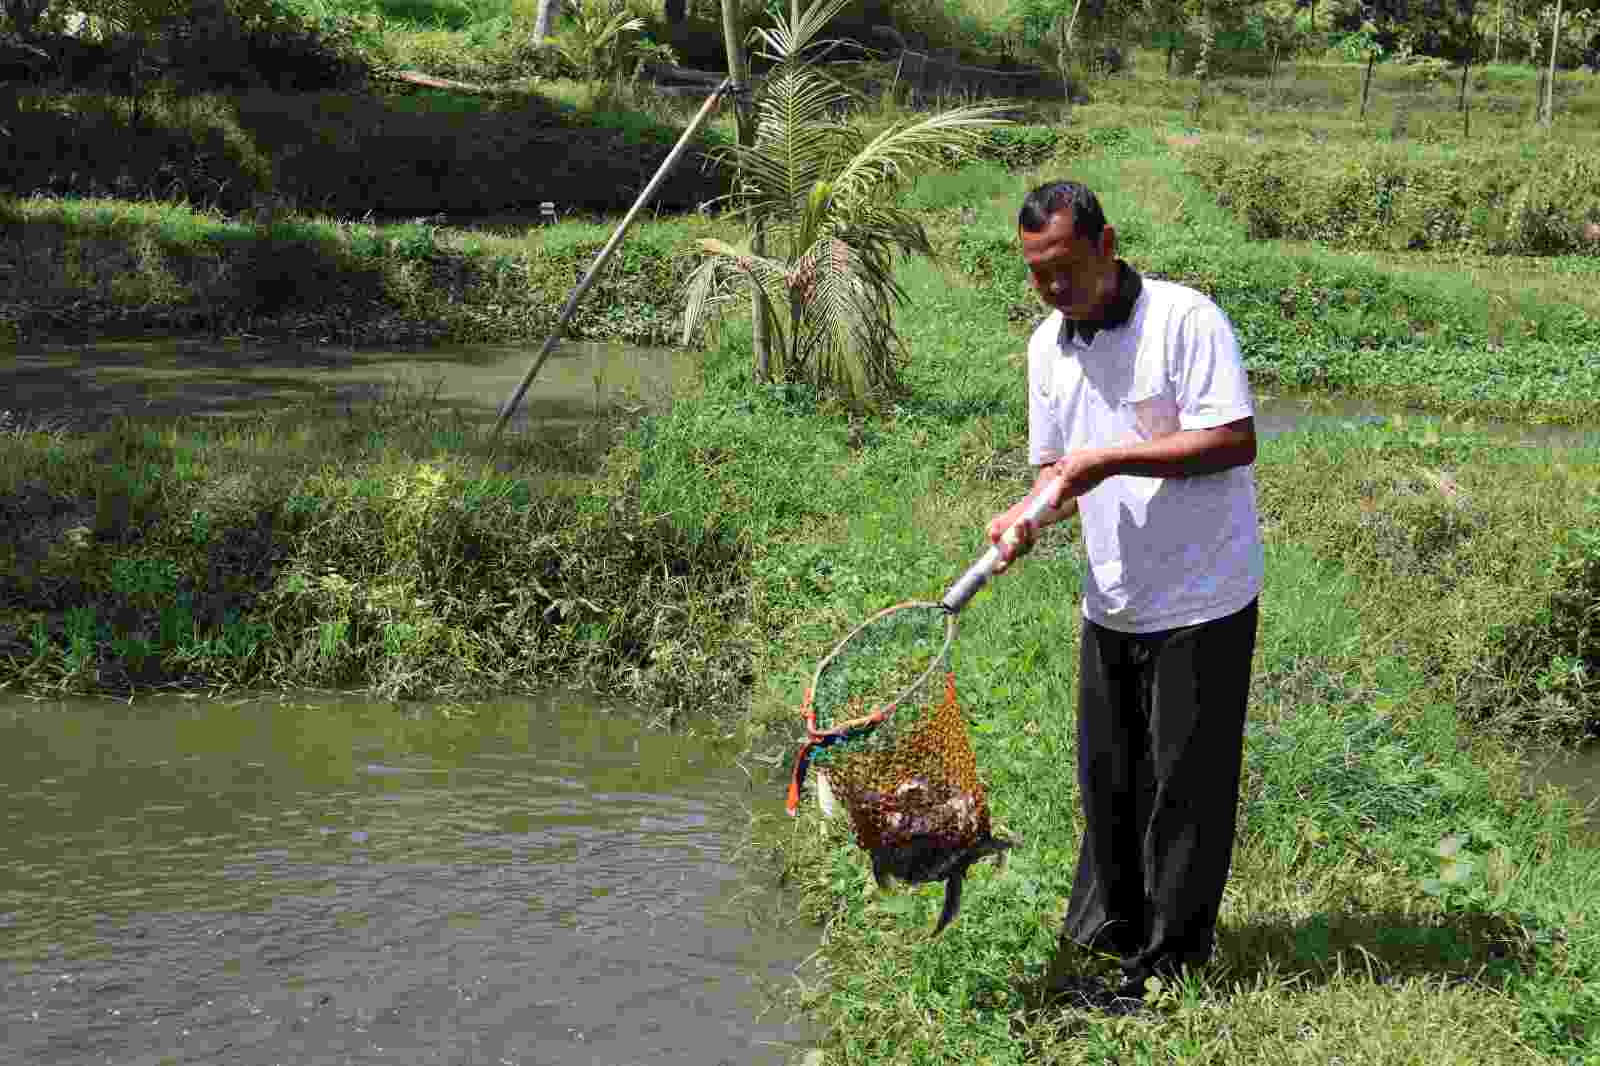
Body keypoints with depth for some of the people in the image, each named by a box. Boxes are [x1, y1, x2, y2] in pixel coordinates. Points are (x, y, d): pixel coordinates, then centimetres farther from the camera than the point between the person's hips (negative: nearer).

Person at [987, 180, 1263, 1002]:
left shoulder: (1185, 319, -15)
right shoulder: (1047, 346, 7)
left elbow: (1235, 441, -21)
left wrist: (1111, 458, -22)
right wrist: (1031, 513, -9)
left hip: (1202, 602, -6)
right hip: (1112, 603, 7)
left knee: (1184, 786, 2)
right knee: (1105, 778, 15)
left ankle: (1167, 964, 15)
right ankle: (1103, 933, 32)